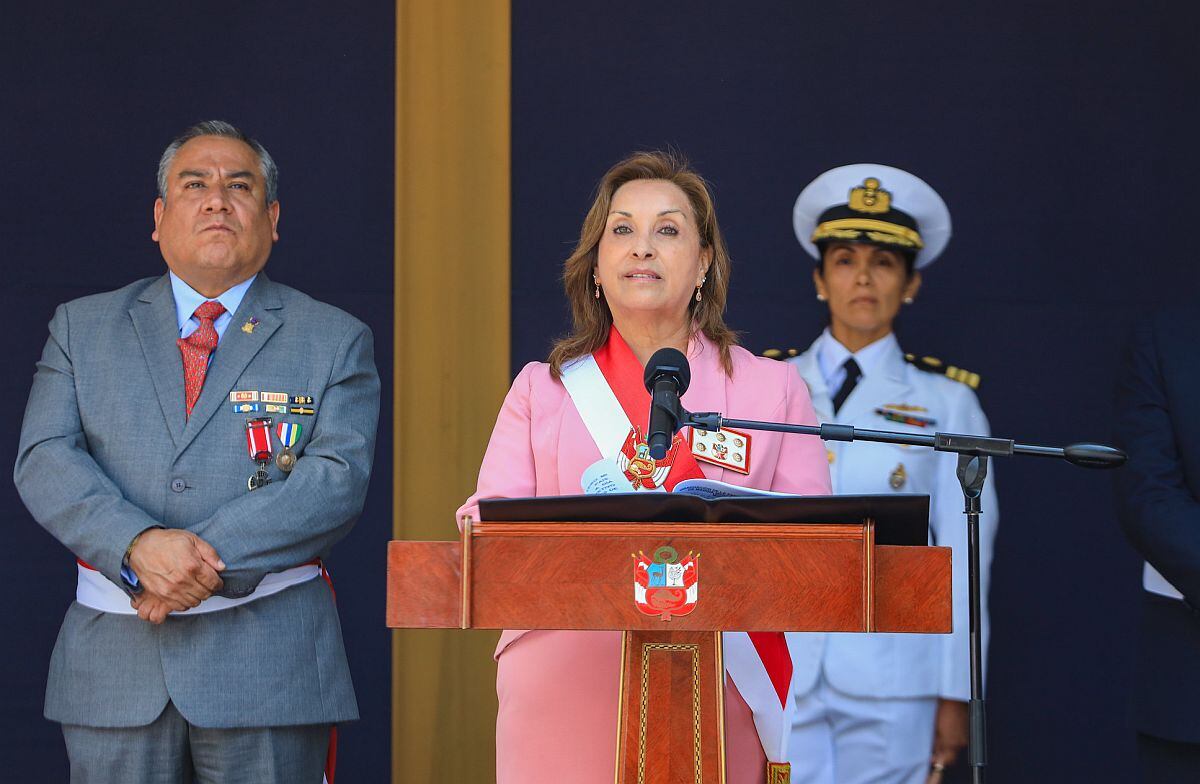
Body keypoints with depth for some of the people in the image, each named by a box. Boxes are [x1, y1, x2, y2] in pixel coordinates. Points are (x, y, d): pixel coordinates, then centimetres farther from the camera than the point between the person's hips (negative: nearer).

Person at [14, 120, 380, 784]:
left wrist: (210, 558, -17)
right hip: (114, 668, 1)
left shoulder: (335, 341, 8)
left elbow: (337, 480, -5)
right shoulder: (82, 327, 13)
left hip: (270, 669, -1)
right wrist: (139, 546, -18)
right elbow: (45, 460, 0)